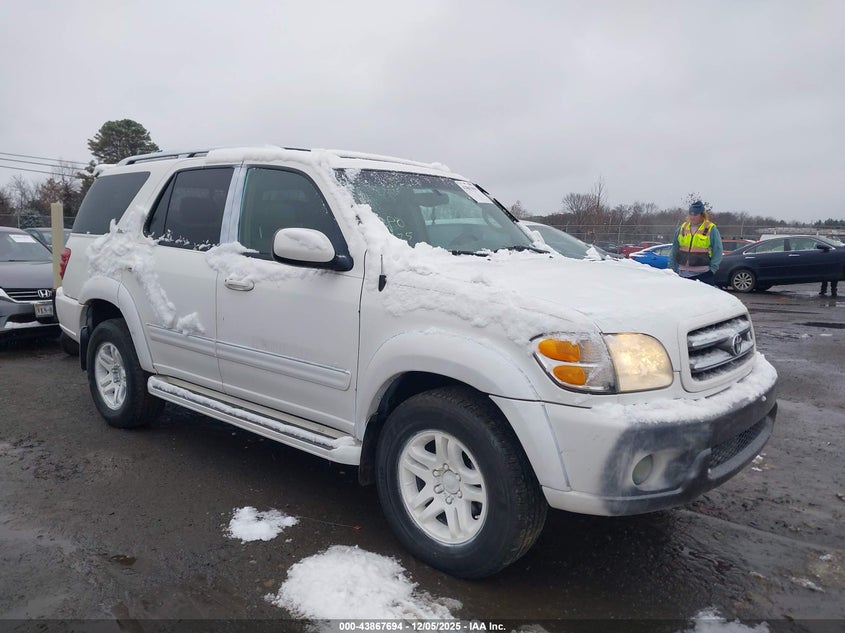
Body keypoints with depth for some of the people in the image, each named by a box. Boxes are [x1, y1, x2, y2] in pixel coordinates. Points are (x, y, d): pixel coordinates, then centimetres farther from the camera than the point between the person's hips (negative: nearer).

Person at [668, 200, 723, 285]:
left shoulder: (711, 229, -1)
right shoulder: (682, 228, 11)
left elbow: (717, 251, -2)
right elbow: (674, 250, 15)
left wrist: (712, 269, -9)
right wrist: (673, 267, 10)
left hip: (703, 274, -4)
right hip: (683, 274, 4)